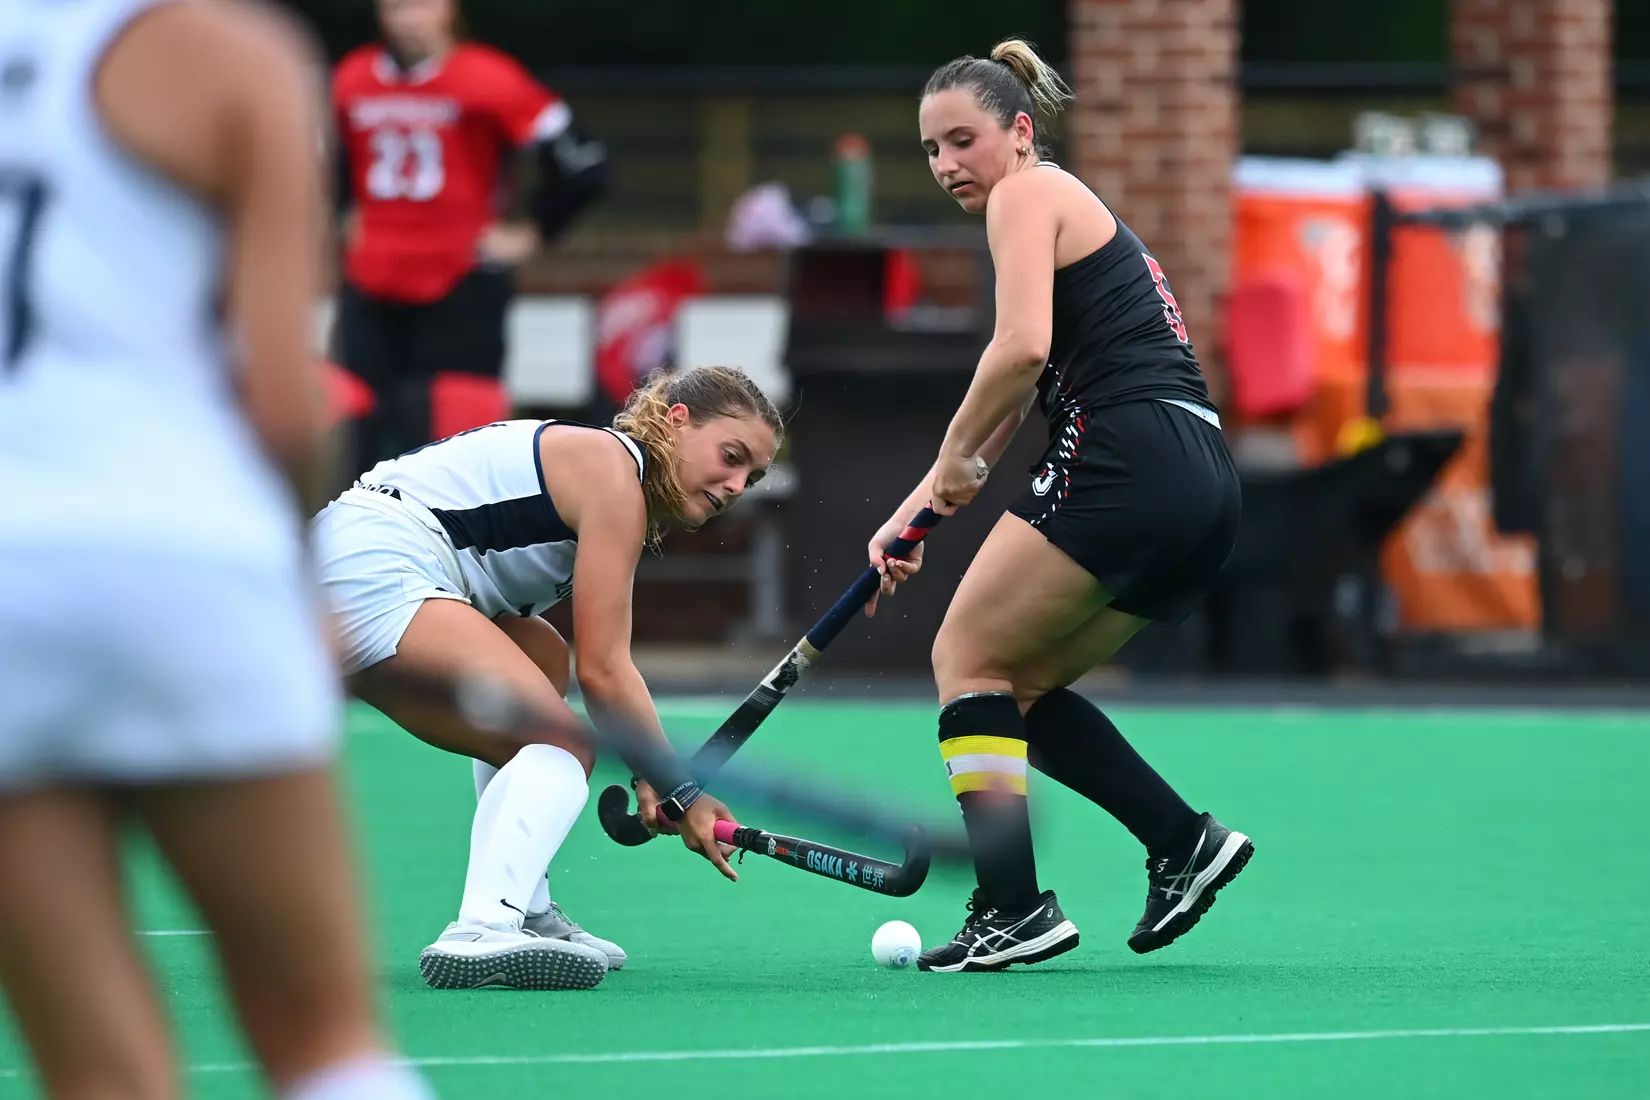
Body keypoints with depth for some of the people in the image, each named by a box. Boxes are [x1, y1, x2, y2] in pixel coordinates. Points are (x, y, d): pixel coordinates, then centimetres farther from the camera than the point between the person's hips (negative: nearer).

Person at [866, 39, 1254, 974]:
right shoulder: (1081, 218, 28)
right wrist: (917, 511, 24)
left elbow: (1023, 347, -18)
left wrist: (955, 455, -5)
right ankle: (1185, 840, 6)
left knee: (967, 657, -2)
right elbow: (1008, 411, 29)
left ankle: (1015, 906, -12)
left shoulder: (1029, 195, -1)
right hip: (1204, 487, 9)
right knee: (1020, 686, 16)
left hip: (1126, 456, -9)